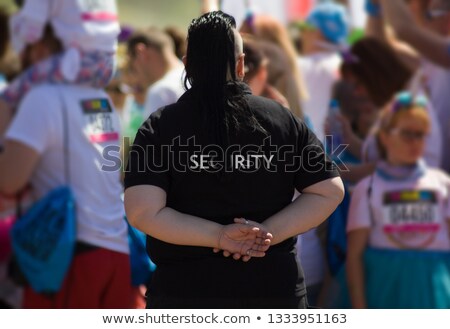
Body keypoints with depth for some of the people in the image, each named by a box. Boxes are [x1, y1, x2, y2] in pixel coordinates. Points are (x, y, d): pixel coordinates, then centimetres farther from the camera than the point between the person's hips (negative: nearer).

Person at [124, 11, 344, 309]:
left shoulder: (160, 127, -4)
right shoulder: (283, 120, 3)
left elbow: (142, 211, -16)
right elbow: (330, 191, 1)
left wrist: (218, 236, -12)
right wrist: (268, 234, -6)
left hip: (186, 294, -2)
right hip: (275, 287, 2)